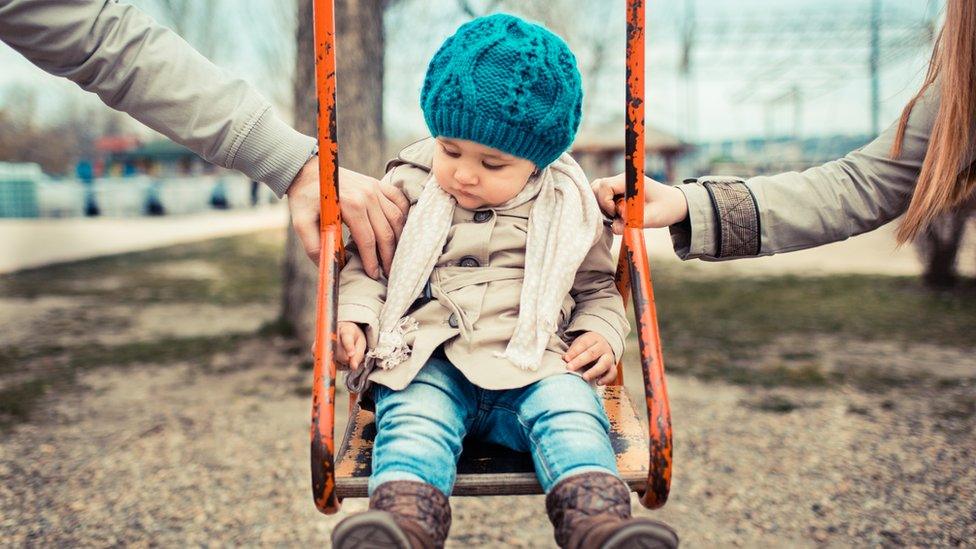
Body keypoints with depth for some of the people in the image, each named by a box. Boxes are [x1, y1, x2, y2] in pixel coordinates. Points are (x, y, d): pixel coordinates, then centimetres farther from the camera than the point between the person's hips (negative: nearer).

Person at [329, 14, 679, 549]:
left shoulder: (568, 208, 9)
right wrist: (355, 317, -2)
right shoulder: (408, 187, 8)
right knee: (413, 419, -30)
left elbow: (597, 286, 22)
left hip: (531, 364, 1)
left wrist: (601, 334, 2)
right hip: (426, 363, 0)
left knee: (571, 412, -28)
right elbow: (366, 263, 16)